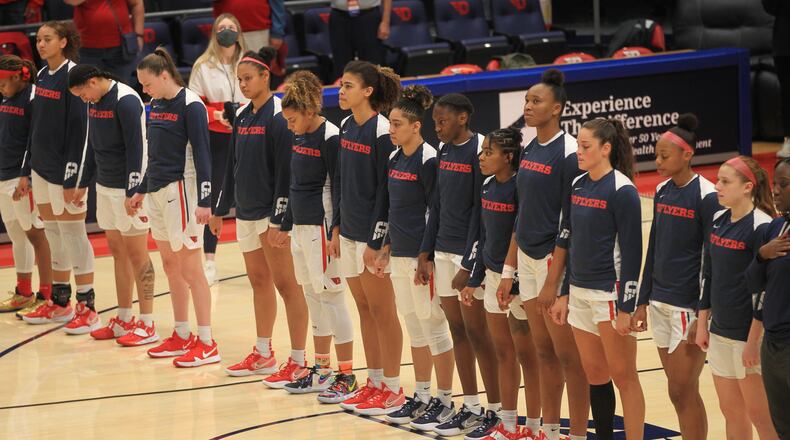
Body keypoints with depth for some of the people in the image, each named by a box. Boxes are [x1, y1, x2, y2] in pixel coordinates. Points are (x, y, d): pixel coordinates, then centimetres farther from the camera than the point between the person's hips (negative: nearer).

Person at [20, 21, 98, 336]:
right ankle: (60, 303, 21)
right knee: (53, 236, 13)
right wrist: (26, 171, 15)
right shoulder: (42, 77, 11)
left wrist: (74, 179, -19)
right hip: (42, 169, 8)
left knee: (73, 235, -3)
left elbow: (82, 130, -17)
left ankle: (86, 308, 2)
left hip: (66, 171, -8)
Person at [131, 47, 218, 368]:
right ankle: (182, 337, 21)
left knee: (189, 269, -6)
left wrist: (204, 201, -20)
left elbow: (202, 155, -15)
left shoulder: (190, 106, -13)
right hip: (157, 193, 8)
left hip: (181, 191, -8)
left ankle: (206, 344, -3)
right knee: (170, 266, 12)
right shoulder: (156, 105, 11)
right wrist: (141, 191, 25)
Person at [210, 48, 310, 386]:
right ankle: (263, 355, 25)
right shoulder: (242, 116, 11)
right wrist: (221, 209, 19)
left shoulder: (278, 116, -13)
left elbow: (285, 172, -17)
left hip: (272, 215, -8)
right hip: (246, 212, 8)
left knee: (285, 284, -5)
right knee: (259, 283, 15)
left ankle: (298, 362, -3)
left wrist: (281, 221, -20)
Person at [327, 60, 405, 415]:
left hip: (372, 235, -8)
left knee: (382, 312, 0)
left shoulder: (382, 132, -16)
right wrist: (337, 228, 13)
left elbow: (385, 191, -17)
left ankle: (392, 390, 7)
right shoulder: (347, 127, 8)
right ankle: (374, 383, 21)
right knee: (364, 310, 13)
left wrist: (376, 243, -17)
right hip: (349, 232, 8)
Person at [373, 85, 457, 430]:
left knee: (433, 327, -2)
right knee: (414, 327, 14)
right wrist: (386, 247, 18)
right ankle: (421, 397, 21)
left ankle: (445, 401, 5)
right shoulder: (395, 158, 11)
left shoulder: (427, 160, -14)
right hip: (400, 255, 9)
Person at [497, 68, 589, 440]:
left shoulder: (568, 154, -14)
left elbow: (570, 224, -16)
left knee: (568, 356, -2)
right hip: (527, 257, 8)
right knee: (544, 353, 13)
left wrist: (553, 281, -18)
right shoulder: (529, 150, 10)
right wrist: (509, 269, 14)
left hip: (556, 260, -8)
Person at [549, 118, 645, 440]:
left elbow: (632, 252, -14)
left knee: (623, 375, -1)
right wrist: (565, 294, 14)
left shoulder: (622, 191, -13)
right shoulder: (578, 186, 9)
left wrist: (626, 307, -17)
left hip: (611, 293, -7)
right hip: (580, 292, 7)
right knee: (594, 374, 12)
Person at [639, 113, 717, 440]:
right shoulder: (663, 191, 8)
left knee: (684, 391, -5)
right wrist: (643, 300, 14)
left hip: (689, 305, -7)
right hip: (661, 303, 7)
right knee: (677, 391, 9)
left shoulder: (706, 196, -12)